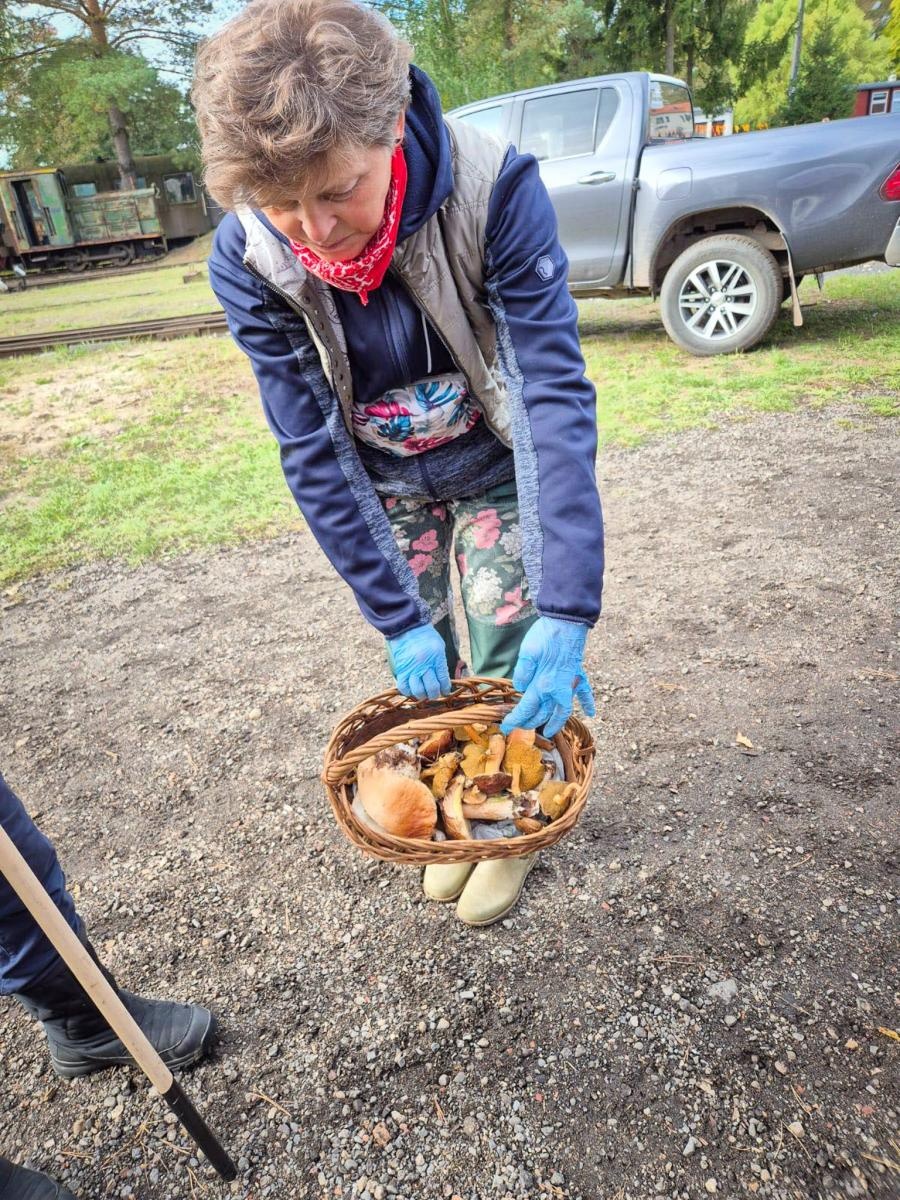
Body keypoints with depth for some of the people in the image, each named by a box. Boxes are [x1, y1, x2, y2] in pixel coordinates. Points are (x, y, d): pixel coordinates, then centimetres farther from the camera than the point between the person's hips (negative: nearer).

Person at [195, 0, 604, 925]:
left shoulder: (497, 191, -29)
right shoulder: (247, 259, -22)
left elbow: (555, 395, -32)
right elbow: (312, 450, -19)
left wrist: (565, 611, -37)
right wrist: (396, 618, -19)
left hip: (497, 466, -1)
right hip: (385, 487, 2)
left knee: (507, 659, 1)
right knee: (425, 664, 8)